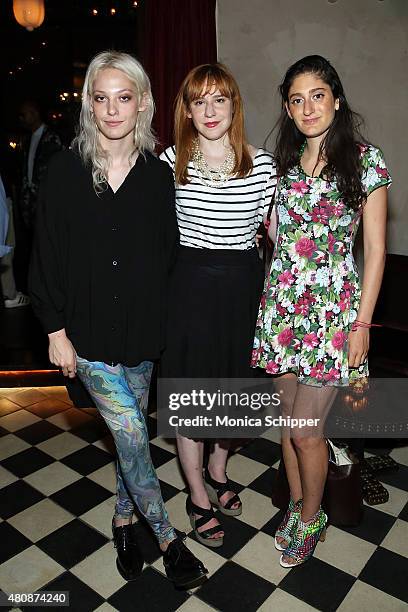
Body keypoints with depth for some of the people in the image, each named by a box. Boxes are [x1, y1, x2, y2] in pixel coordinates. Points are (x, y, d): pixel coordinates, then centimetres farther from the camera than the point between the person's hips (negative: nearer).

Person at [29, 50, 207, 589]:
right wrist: (56, 330, -5)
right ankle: (166, 537, 23)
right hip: (88, 332, -2)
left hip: (143, 329, 3)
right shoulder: (66, 170, -5)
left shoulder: (159, 174, 1)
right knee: (132, 435, 0)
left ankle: (123, 517, 40)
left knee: (131, 431, 15)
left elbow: (169, 254, 6)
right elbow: (48, 255, -4)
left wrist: (164, 319, 2)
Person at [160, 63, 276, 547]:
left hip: (242, 286, 2)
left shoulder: (262, 165, -1)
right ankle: (198, 498, 30)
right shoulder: (171, 161, -2)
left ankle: (217, 471, 44)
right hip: (189, 285, -1)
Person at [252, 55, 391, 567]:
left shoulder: (365, 159, -3)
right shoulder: (285, 161, 9)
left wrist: (362, 322, -8)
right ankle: (296, 506, 36)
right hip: (282, 303, 4)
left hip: (332, 308, -4)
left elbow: (375, 247, -5)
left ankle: (311, 518, 28)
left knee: (305, 429, 0)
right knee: (289, 416, 14)